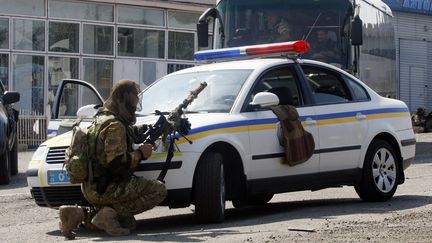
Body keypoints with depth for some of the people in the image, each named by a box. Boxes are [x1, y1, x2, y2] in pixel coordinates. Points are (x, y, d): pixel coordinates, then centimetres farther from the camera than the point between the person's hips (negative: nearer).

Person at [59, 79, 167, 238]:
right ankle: (112, 214, -14)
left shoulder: (102, 118, 13)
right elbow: (117, 162, -25)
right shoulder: (115, 126, -17)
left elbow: (129, 132, 32)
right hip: (106, 189, -9)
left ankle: (81, 214, 7)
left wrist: (145, 129, 20)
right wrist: (140, 153, -11)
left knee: (128, 223, 25)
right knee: (158, 190, -10)